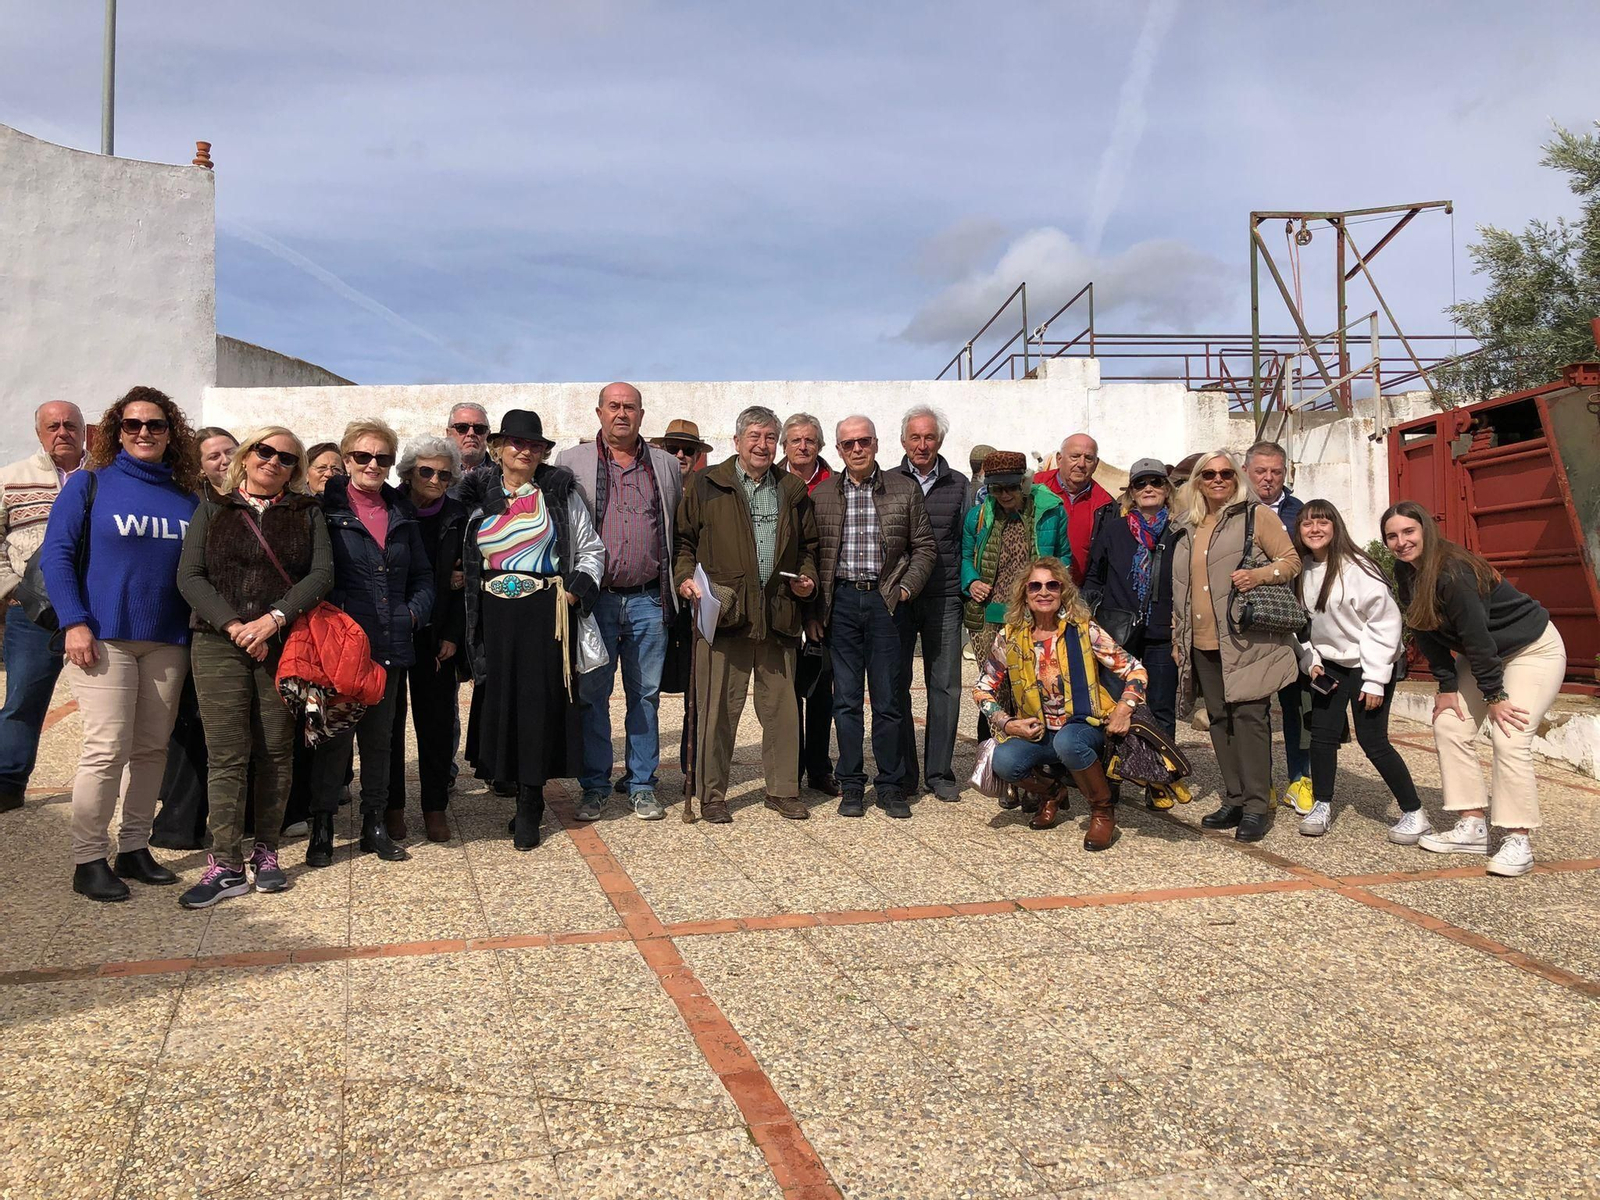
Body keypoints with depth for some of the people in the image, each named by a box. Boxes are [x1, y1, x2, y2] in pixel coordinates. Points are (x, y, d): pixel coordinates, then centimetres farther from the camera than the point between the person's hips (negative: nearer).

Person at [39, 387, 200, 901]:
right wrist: (74, 623, -13)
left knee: (151, 748, 7)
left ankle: (134, 848, 18)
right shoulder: (89, 484, 1)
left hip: (167, 642, 4)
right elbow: (56, 555, -3)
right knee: (107, 749, -8)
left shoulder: (186, 498, 10)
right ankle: (87, 860, 2)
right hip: (105, 638, -4)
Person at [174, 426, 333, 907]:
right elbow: (190, 576, 2)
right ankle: (225, 864, -1)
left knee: (276, 751, 4)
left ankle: (265, 850, 15)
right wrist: (234, 626, -11)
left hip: (284, 646, 1)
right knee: (226, 754, -4)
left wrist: (275, 617, -15)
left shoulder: (306, 512, 11)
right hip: (219, 645, 0)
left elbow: (321, 573, -1)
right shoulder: (213, 507, 11)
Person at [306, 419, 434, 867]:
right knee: (334, 733, 0)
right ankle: (322, 829, 13)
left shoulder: (402, 512, 12)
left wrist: (413, 612, 2)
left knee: (379, 735, 13)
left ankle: (374, 825, 24)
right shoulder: (325, 507, -2)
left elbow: (422, 575, 16)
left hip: (391, 644, 5)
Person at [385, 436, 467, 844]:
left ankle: (435, 807, 14)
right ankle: (392, 806, 17)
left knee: (436, 721, 4)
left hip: (436, 634, 1)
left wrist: (452, 636, -3)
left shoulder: (457, 517, 2)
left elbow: (461, 582, 2)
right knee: (389, 718, 6)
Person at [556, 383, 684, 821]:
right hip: (595, 599, -1)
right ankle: (594, 788, 15)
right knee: (591, 694, 3)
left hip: (649, 600, 2)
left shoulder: (666, 466, 12)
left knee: (646, 694, 7)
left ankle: (642, 786, 17)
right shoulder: (571, 463, 6)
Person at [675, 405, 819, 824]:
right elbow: (684, 538, 8)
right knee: (718, 706, 0)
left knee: (781, 704, 8)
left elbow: (808, 546, 24)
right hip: (722, 611, -3)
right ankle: (711, 794, 11)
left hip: (778, 614, 3)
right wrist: (685, 576, -8)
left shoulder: (793, 490, 15)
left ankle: (783, 789, 21)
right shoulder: (708, 485, 6)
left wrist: (807, 579, 7)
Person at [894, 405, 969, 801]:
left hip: (944, 599, 1)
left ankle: (939, 772, 12)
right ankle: (902, 773, 11)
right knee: (896, 686, 2)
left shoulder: (958, 484, 10)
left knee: (945, 686, 3)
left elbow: (966, 541, 12)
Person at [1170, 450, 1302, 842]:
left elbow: (1292, 560, 0)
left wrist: (1259, 574, -18)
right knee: (1219, 718, 7)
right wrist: (1177, 637, 19)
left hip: (1246, 640, -5)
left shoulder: (1255, 516, 3)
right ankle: (1235, 799, 15)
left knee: (1248, 715, -8)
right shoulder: (1187, 530, 18)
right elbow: (1179, 589, 23)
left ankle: (1257, 806, -4)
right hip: (1202, 643, 6)